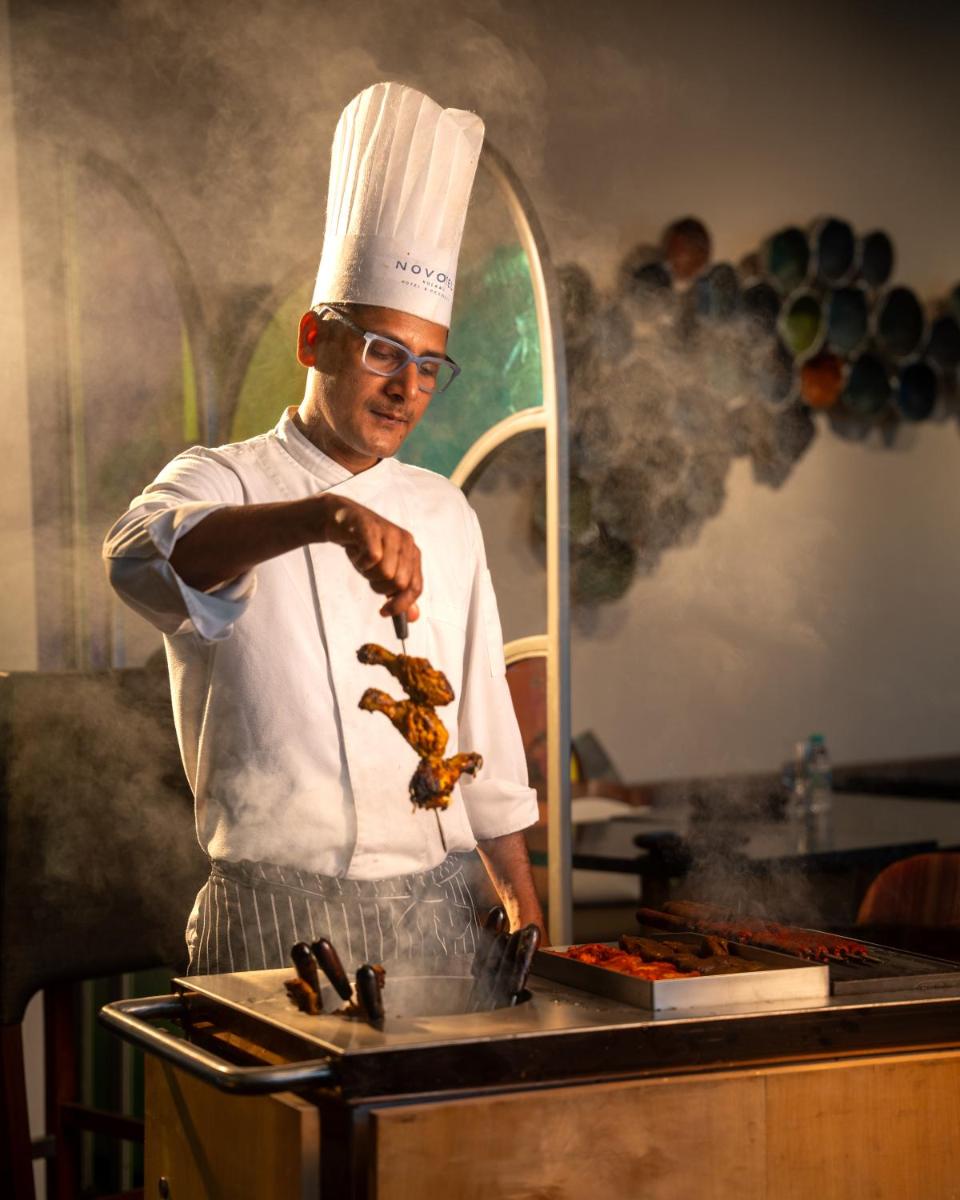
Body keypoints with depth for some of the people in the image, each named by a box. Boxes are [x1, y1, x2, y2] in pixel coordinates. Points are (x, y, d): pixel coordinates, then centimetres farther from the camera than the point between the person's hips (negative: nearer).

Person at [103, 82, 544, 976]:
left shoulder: (444, 515, 14)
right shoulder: (218, 485, -4)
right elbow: (142, 555, -29)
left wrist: (523, 907, 17)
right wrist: (327, 513, -45)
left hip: (435, 910, 5)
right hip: (276, 915, -4)